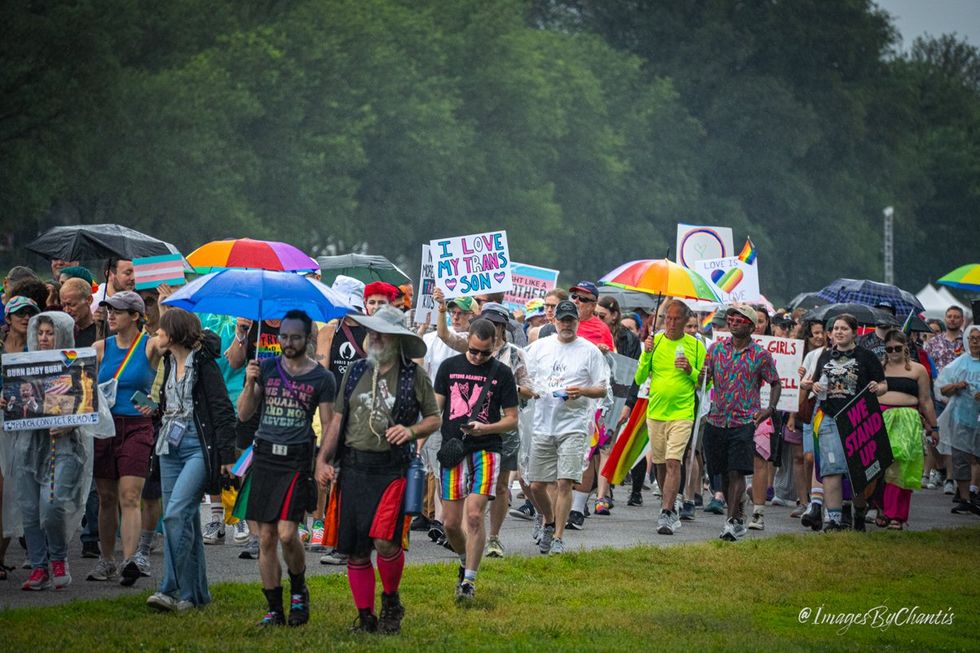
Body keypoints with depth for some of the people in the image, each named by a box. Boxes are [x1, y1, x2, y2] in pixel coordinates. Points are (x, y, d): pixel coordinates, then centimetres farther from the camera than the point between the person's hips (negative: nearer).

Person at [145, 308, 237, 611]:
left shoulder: (203, 364, -11)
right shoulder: (170, 362, 11)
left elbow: (224, 411, -11)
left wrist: (226, 455, -14)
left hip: (199, 446, -8)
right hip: (172, 445, 8)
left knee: (176, 514, -17)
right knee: (185, 519, 8)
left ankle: (173, 589, -15)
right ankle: (194, 593, 13)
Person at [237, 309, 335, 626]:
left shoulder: (321, 378, 2)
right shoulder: (266, 368, 9)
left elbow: (328, 426, 3)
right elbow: (244, 414, 7)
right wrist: (250, 382, -9)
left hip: (297, 460, -3)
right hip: (265, 458, 3)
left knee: (287, 534, -13)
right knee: (266, 538, 3)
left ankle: (299, 591, 14)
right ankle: (275, 609, 11)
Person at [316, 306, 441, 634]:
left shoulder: (414, 375, 3)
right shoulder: (356, 372, 12)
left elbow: (434, 419, 8)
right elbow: (337, 420, 13)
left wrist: (410, 430, -12)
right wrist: (323, 460, 3)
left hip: (392, 468, -4)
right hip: (353, 468, 4)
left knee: (385, 541, -18)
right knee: (355, 550, 5)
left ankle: (391, 601, 8)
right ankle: (365, 616, 17)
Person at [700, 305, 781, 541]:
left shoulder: (761, 355, 1)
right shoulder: (716, 348, 8)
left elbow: (775, 383, 11)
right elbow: (703, 379, 12)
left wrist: (770, 409, -3)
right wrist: (701, 377, -12)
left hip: (744, 422, -4)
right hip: (717, 420, 4)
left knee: (737, 472, -12)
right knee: (723, 473, 9)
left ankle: (732, 522, -15)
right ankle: (739, 515, 24)